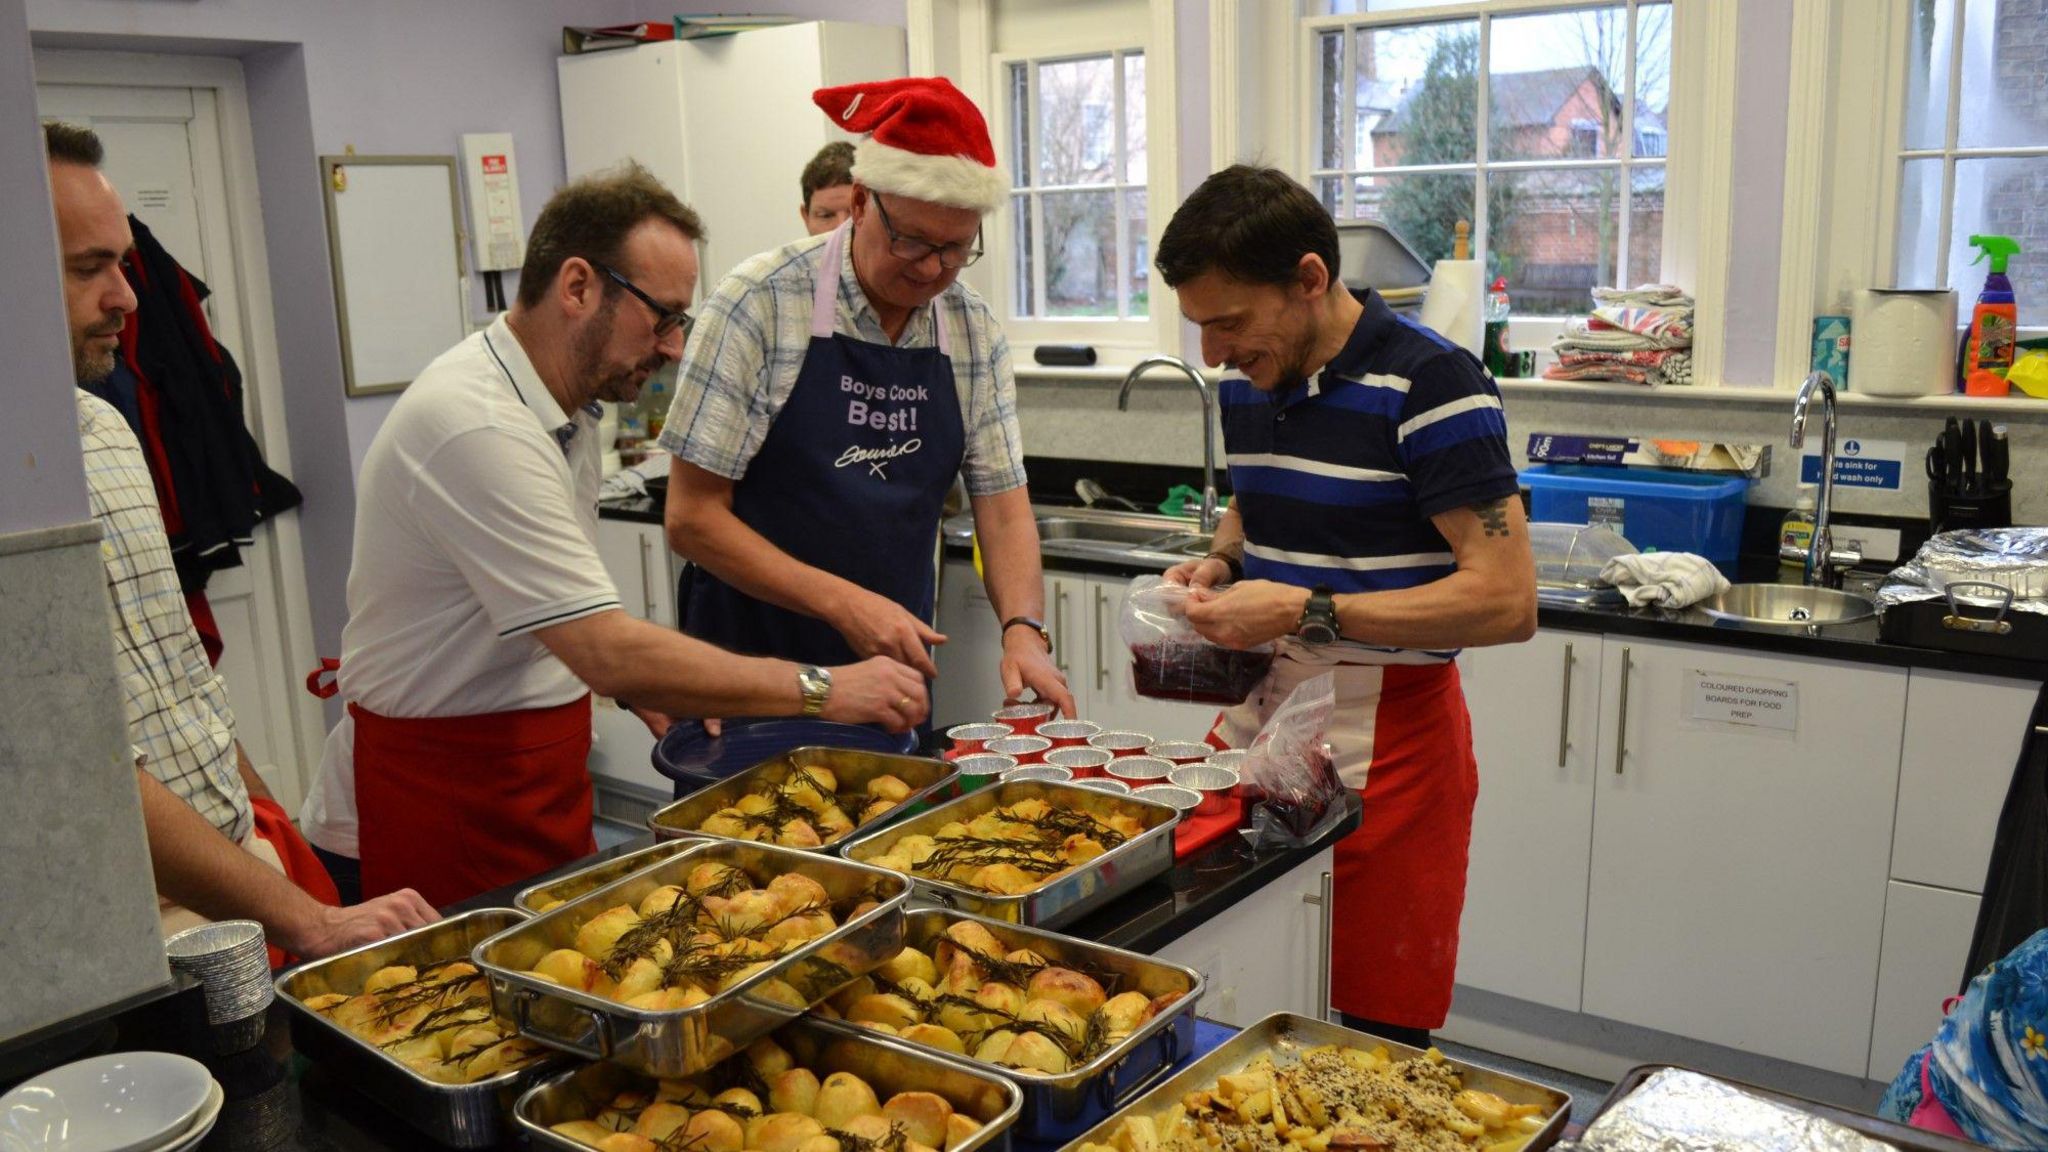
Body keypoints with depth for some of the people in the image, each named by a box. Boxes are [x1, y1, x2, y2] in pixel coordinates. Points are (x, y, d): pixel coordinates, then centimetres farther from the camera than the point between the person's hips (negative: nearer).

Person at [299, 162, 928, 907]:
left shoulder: (566, 408, 6)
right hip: (444, 796, -9)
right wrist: (820, 690, -24)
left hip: (538, 770, 9)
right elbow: (610, 654, -29)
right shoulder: (477, 426, -25)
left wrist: (640, 686, 3)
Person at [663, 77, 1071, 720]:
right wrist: (842, 602, -23)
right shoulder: (761, 303, -14)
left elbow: (1002, 506, 1)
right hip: (754, 663, -4)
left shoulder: (975, 332, -1)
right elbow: (692, 517, -15)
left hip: (897, 668, 4)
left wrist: (1023, 631, -17)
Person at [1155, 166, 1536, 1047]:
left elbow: (1507, 601, -21)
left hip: (1385, 742, -7)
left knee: (1379, 1037, 4)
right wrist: (1220, 563, 3)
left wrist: (1305, 611, -22)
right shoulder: (1248, 383, 7)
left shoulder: (1430, 386, -17)